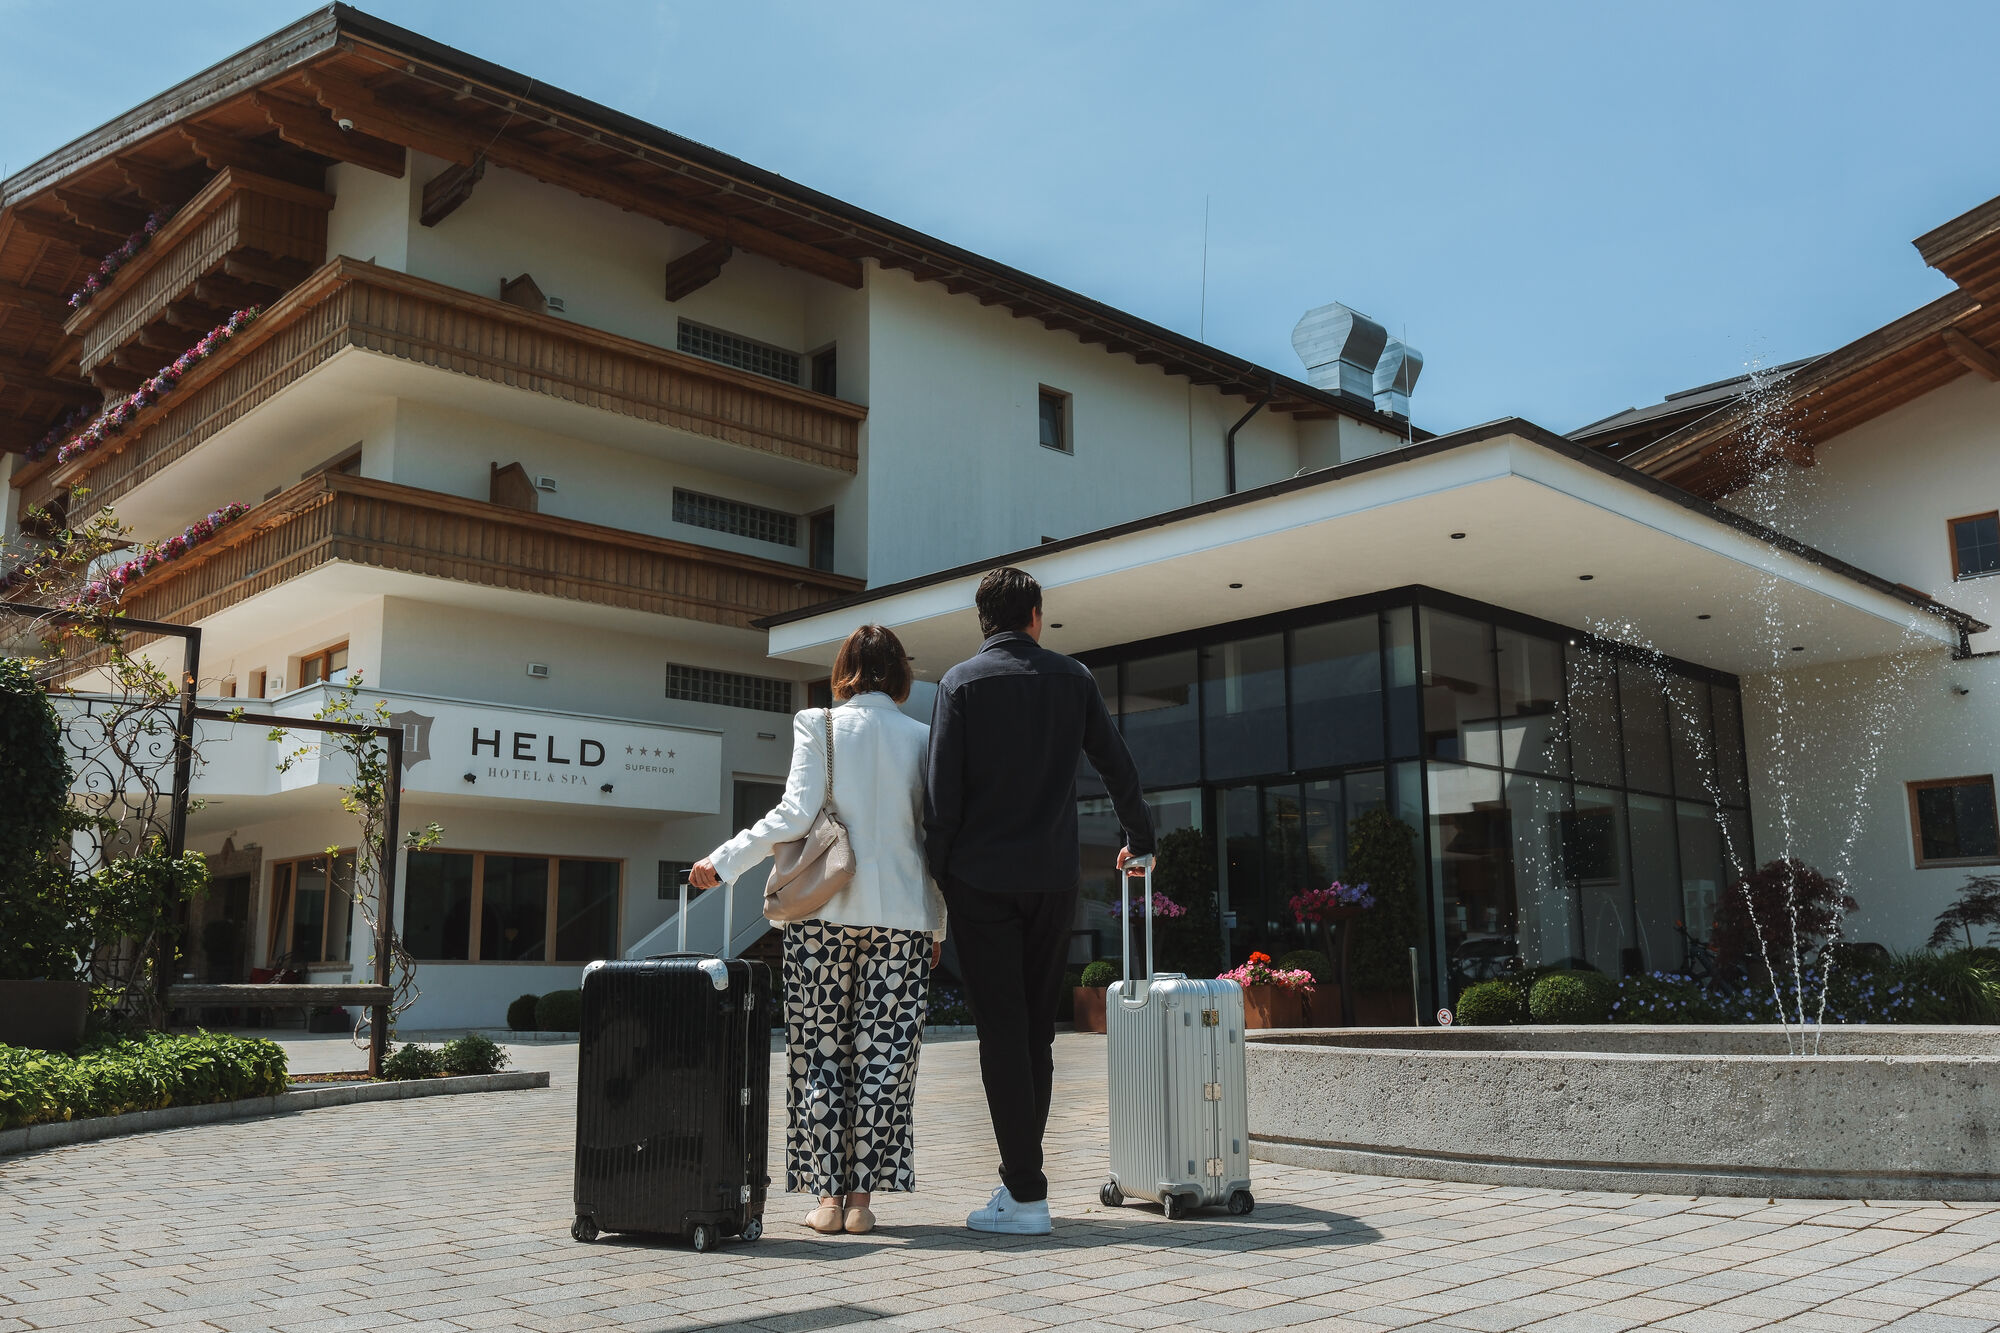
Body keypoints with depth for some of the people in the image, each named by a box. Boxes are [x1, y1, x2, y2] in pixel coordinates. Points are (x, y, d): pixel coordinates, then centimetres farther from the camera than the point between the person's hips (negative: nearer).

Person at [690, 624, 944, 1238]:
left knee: (821, 1051, 7)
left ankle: (828, 1194, 8)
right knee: (882, 1054, 6)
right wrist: (936, 926, 10)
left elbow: (796, 813, -10)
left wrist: (723, 862, -3)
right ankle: (862, 1197, 7)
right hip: (901, 916, 1)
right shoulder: (923, 737, 5)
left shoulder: (817, 726, 0)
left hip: (825, 912, -1)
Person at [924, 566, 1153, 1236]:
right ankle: (1021, 1174, 18)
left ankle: (1026, 1195, -2)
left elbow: (943, 789, -7)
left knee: (1002, 1032, -2)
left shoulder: (961, 682, -1)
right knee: (1036, 1029, 12)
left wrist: (938, 874, 0)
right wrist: (1140, 841, 28)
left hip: (981, 879, -3)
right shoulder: (1072, 678, 7)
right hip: (1054, 879, 3)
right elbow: (1119, 768, 14)